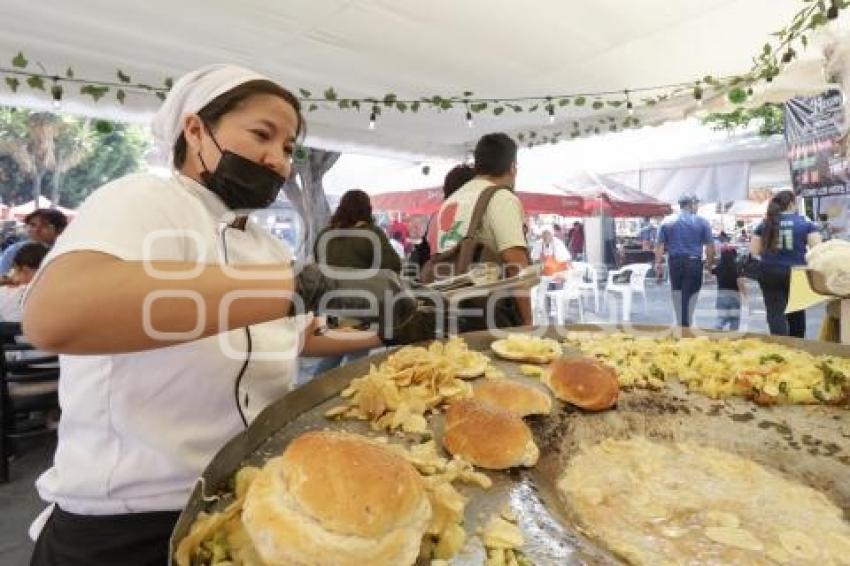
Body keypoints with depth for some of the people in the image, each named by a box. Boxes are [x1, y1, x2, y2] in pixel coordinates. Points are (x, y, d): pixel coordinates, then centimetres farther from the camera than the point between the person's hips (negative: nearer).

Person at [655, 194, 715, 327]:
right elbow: (710, 246, -3)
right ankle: (687, 324, 3)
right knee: (690, 296, 3)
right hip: (694, 262, -3)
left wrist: (658, 262, 3)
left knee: (677, 293, 16)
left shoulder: (667, 221, 4)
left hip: (674, 262, 3)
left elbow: (659, 244, -1)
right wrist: (710, 264, 7)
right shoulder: (702, 222, -2)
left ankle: (680, 324, 23)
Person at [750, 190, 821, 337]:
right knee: (796, 312, 18)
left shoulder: (765, 223, 4)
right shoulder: (805, 221, 1)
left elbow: (753, 251, 3)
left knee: (776, 313, -3)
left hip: (770, 273, 0)